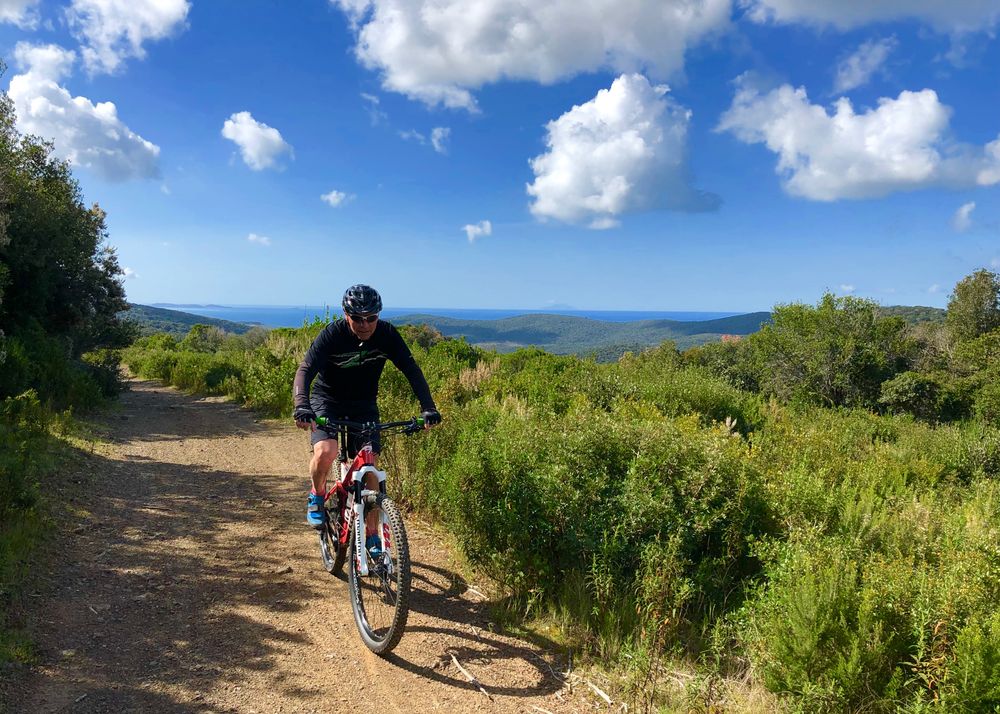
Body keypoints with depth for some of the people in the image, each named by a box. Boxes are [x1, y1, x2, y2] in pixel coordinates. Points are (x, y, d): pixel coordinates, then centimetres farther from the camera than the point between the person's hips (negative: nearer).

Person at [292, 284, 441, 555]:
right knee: (325, 453, -28)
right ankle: (317, 496, 4)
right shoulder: (332, 334, -24)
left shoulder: (387, 334, -17)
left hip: (364, 405, 2)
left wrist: (428, 408, -30)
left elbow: (411, 370, -17)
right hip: (327, 401, -2)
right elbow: (305, 370, -32)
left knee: (369, 468, -4)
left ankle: (371, 536, 9)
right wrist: (301, 405, -51)